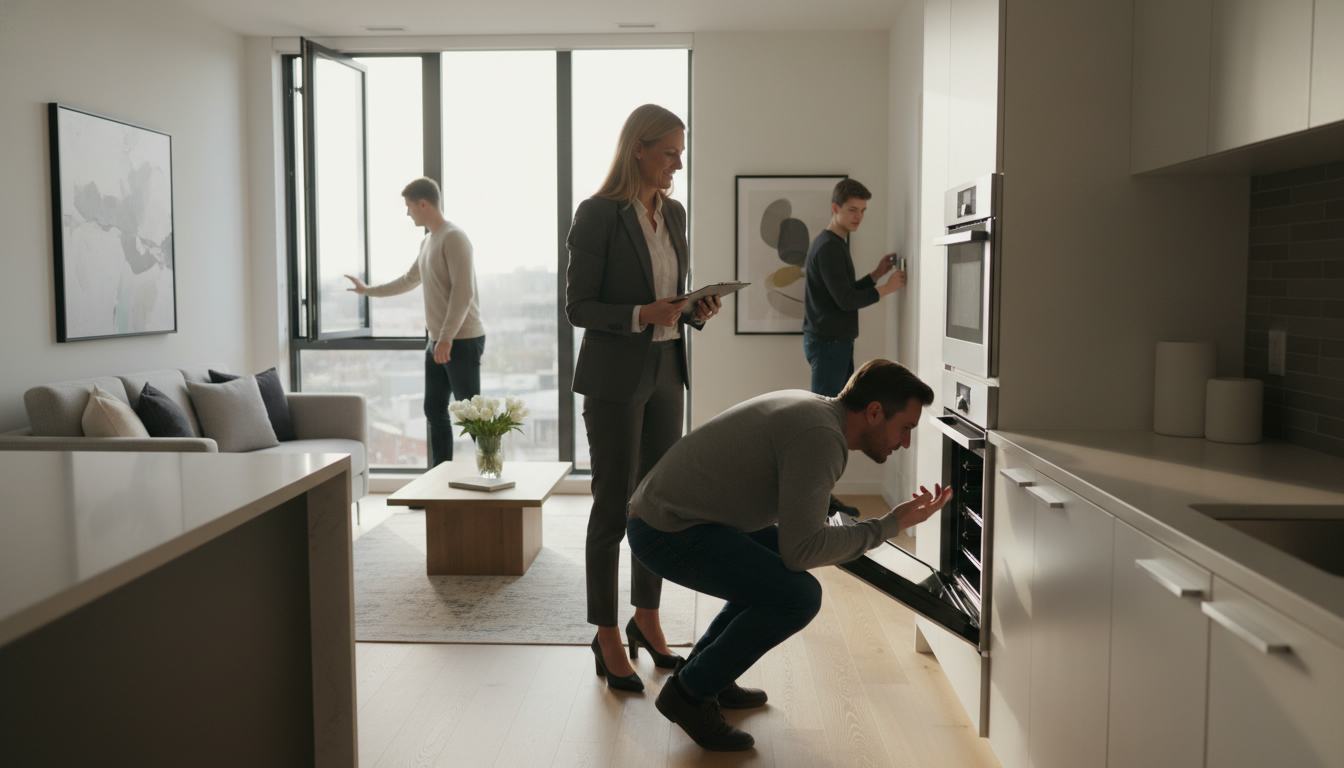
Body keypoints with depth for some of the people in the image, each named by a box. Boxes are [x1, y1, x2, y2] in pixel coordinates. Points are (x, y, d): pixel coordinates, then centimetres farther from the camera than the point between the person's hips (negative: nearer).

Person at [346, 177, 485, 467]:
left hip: (463, 340, -9)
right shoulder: (427, 242, 17)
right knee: (435, 410, 11)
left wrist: (446, 338, -23)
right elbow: (408, 280, 33)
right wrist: (368, 290, 40)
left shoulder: (453, 237, -12)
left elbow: (463, 292, -20)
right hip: (438, 341, 9)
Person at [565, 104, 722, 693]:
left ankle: (647, 620, 26)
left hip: (667, 372, 7)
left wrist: (697, 311, -3)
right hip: (614, 378, -6)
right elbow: (578, 307, -11)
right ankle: (607, 638, 12)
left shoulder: (674, 213, 11)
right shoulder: (598, 215, -10)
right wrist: (643, 314, -23)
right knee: (614, 507, 0)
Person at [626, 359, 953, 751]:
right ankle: (690, 692, -1)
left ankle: (705, 671, 24)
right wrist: (890, 525, -15)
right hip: (667, 531, -10)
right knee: (798, 596, -19)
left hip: (667, 510, 10)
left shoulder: (813, 407, 11)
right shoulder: (821, 438, -20)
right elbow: (801, 549, -24)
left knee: (783, 568, 21)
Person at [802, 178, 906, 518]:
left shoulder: (836, 244, 19)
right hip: (827, 342, -10)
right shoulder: (828, 247, -13)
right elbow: (846, 300, -19)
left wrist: (876, 273, 11)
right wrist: (887, 288, -14)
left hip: (837, 343, 10)